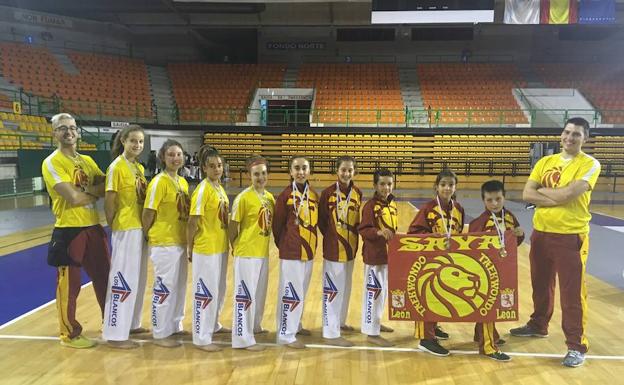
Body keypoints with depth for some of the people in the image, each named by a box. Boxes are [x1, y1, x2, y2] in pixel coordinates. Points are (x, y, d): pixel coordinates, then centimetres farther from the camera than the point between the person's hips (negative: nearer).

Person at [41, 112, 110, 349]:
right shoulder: (51, 163, -11)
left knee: (104, 277, 16)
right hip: (69, 231, -7)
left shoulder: (87, 160, 12)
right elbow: (73, 198, -22)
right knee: (69, 285, 5)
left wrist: (87, 190, -16)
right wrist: (96, 193, -6)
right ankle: (70, 334, 22)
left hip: (94, 227, 7)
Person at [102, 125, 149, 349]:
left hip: (140, 228, 8)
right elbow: (109, 202, -13)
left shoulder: (139, 168, 11)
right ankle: (115, 334, 8)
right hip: (125, 230, -8)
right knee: (123, 279, -2)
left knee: (138, 279, 16)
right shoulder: (116, 167, -12)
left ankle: (131, 324, 30)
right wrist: (114, 227, -7)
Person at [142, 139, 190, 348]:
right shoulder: (159, 182, -14)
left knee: (179, 287, 16)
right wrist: (146, 237, -6)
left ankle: (174, 326, 31)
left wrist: (188, 239, 13)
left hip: (181, 242, 8)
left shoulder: (183, 182, 10)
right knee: (164, 288, 1)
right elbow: (148, 213, -13)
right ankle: (160, 333, 14)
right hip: (164, 243, -8)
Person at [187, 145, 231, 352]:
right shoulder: (202, 190, -18)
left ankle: (213, 325, 40)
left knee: (219, 290, 21)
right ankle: (201, 338, 14)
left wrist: (227, 242, 12)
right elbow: (192, 222, -16)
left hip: (221, 248, 8)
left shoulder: (220, 188, 7)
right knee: (205, 292, 2)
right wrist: (190, 247, -10)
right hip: (206, 249, -8)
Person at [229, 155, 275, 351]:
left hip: (263, 253, 7)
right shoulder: (243, 198, -14)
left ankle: (254, 326, 39)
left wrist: (264, 243, 10)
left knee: (259, 294, 20)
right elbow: (233, 225, -10)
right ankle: (243, 338, 9)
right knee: (245, 295, 0)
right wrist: (236, 247, -3)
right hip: (247, 254, -7)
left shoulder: (270, 198, 7)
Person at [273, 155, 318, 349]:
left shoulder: (314, 195, 5)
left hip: (309, 251, 6)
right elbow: (277, 225, -6)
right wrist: (283, 246, 3)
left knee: (301, 292, 18)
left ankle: (295, 325, 35)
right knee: (291, 293, 0)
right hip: (291, 253, -6)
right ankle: (286, 334, 11)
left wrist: (311, 245, 9)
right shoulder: (285, 196, -12)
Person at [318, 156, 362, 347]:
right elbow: (321, 220, -6)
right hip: (333, 247, -6)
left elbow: (357, 219, 10)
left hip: (351, 246, 6)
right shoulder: (328, 193, -13)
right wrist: (332, 237, -6)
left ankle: (340, 321, 37)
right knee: (332, 289, 0)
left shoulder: (358, 193, 1)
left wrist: (353, 235, -1)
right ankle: (331, 333, 9)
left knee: (346, 287, 19)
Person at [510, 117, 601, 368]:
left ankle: (576, 345, 10)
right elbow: (527, 194, -2)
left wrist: (542, 191, -6)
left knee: (572, 292, -2)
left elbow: (569, 194, -22)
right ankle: (538, 325, 37)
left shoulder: (590, 164, -7)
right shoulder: (545, 162, 8)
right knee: (540, 285, 19)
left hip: (571, 236, -5)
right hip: (541, 232, 5)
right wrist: (557, 198, -15)